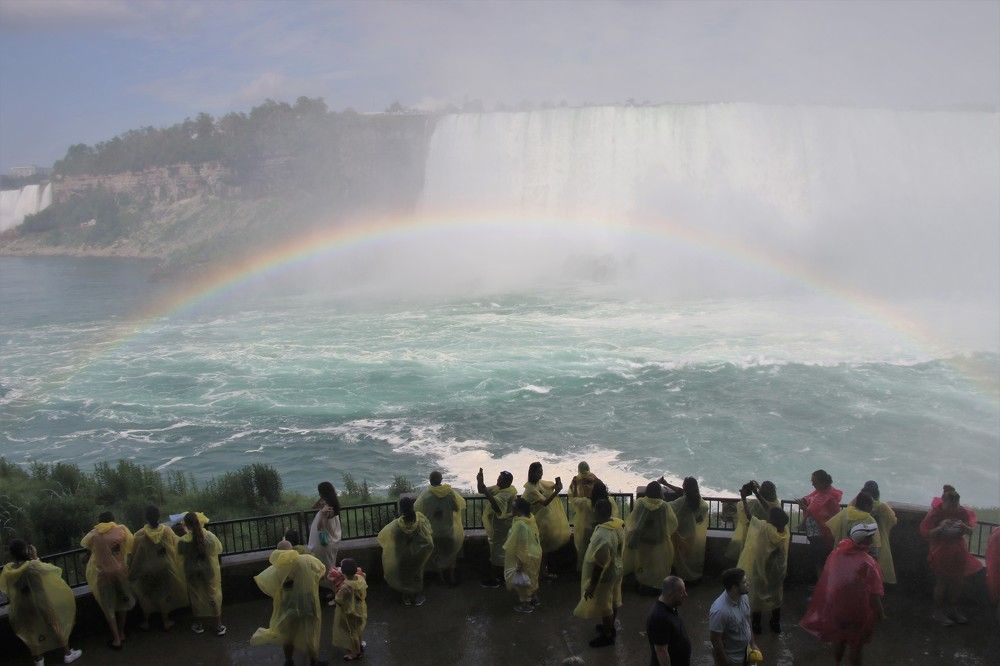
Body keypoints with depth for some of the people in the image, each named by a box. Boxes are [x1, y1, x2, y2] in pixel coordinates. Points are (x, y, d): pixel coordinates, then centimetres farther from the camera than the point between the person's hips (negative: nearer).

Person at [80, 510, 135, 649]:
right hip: (120, 571, 1)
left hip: (103, 574, -1)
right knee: (122, 601, 21)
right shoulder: (121, 529, -3)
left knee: (108, 606, 9)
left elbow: (84, 543, 16)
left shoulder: (95, 533, -2)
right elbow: (131, 544, 5)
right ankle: (121, 633, 32)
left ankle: (116, 639, 10)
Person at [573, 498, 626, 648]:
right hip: (616, 569, 8)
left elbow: (599, 565, -30)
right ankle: (610, 627, 47)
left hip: (605, 575, -8)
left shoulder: (602, 536, -37)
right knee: (613, 601, 27)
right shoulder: (618, 523, -11)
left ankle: (607, 636, 32)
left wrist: (592, 585, -20)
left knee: (603, 605, 13)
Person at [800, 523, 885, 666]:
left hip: (836, 606, 5)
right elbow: (873, 595, -25)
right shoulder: (867, 564, -29)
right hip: (857, 612, -5)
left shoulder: (837, 552, -11)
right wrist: (880, 614, -8)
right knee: (856, 646, 17)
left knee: (839, 640, 27)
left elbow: (827, 577, 2)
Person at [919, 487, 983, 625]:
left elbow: (970, 531, 4)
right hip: (941, 553, -4)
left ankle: (953, 610, 27)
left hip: (958, 553, 4)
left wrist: (964, 527, -19)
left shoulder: (963, 512, -5)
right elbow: (926, 534, -14)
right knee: (941, 583, -2)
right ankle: (938, 612, 12)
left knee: (957, 583, 10)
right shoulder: (935, 514, -16)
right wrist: (940, 528, -31)